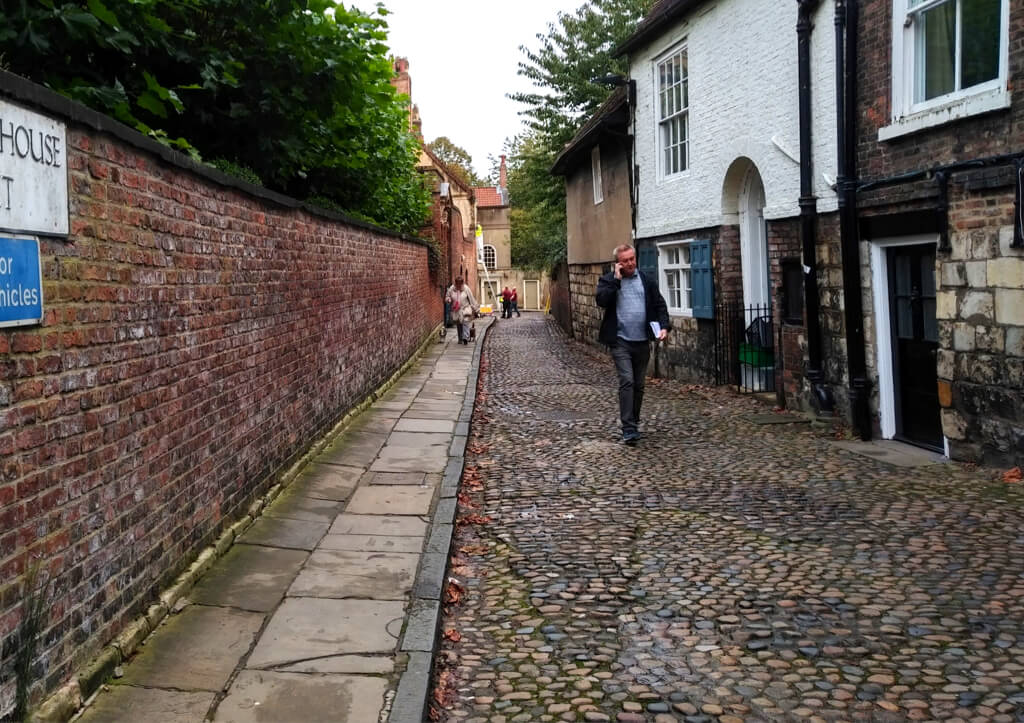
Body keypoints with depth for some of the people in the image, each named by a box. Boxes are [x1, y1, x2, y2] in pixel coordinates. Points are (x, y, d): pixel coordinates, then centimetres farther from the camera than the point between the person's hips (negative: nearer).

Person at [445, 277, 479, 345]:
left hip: (465, 309, -2)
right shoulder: (451, 289, 0)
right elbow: (447, 297, 12)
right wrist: (448, 300, -13)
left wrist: (475, 309, 3)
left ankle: (465, 338, -29)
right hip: (456, 311, 3)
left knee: (465, 322, -19)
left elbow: (471, 299, 1)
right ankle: (460, 339, 21)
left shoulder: (466, 289, -4)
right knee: (458, 325, 9)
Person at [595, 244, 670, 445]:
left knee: (639, 385, 11)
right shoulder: (608, 280, 2)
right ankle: (629, 428, -15)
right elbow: (601, 300, -15)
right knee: (626, 381, -15)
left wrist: (664, 326, -6)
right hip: (620, 341, -4)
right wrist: (616, 279, -14)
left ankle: (634, 422, 25)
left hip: (642, 341, 4)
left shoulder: (647, 281, 9)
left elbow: (659, 305, 9)